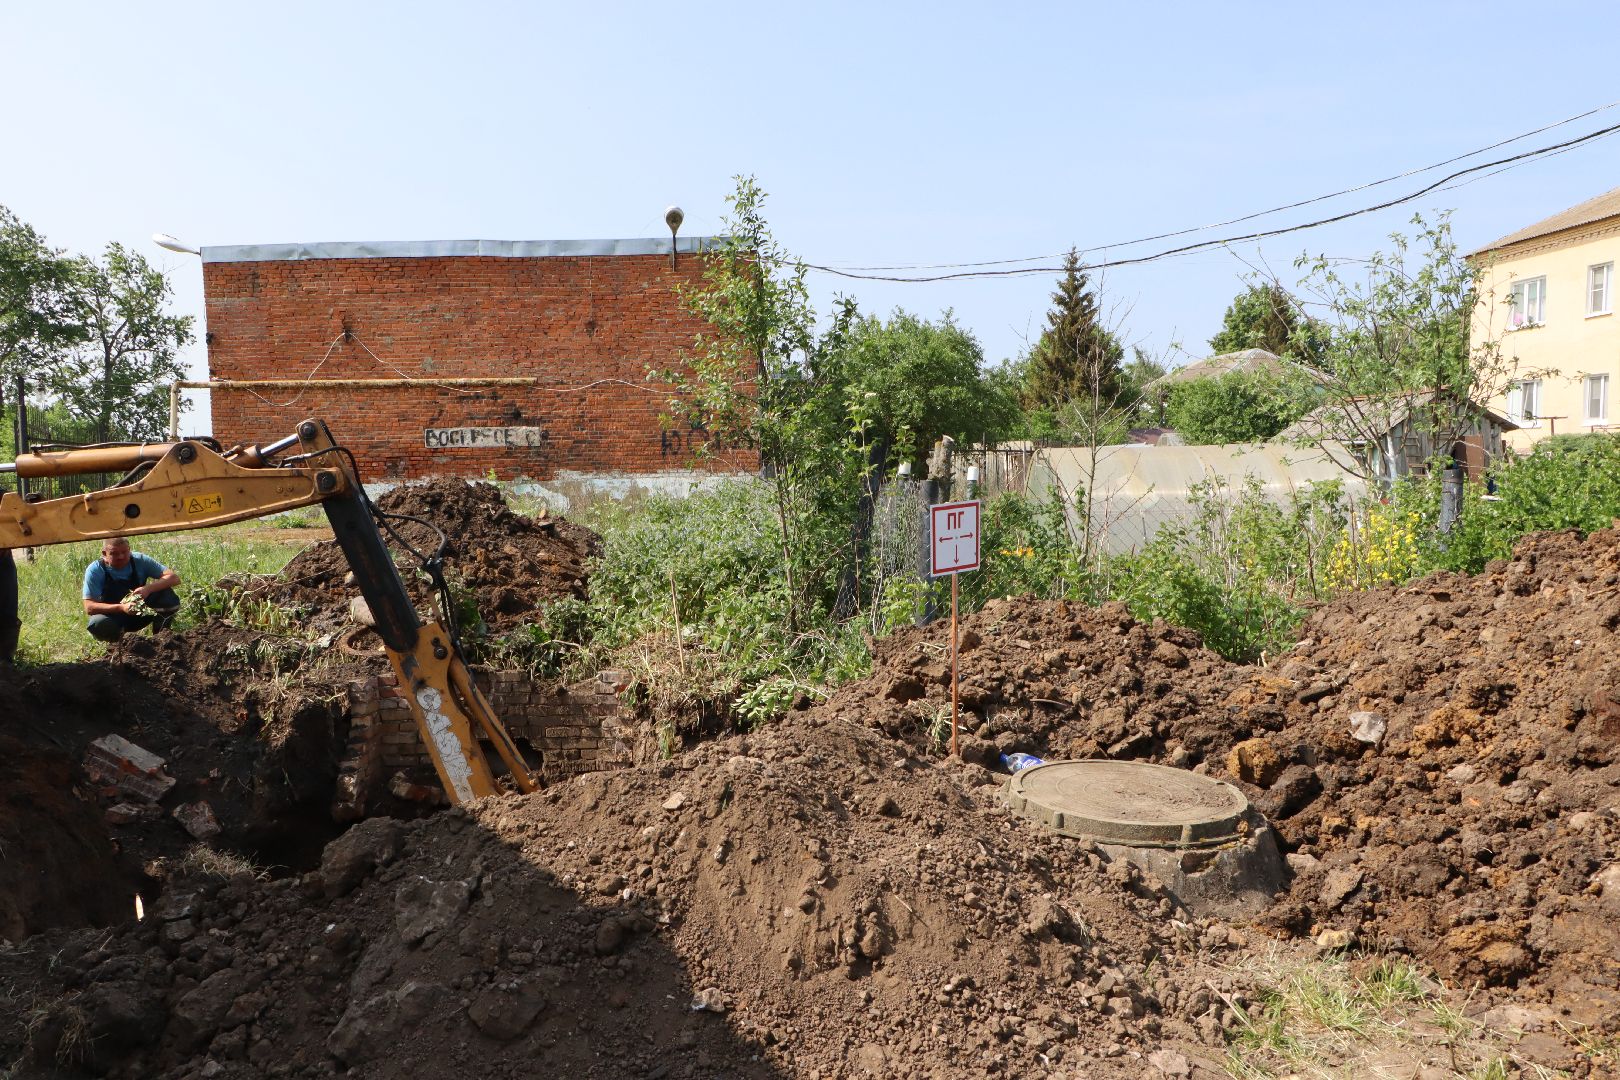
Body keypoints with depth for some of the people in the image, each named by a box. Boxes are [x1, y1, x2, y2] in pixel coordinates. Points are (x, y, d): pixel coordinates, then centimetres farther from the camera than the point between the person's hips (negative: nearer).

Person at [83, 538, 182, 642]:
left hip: (140, 614, 2)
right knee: (98, 624, -36)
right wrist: (121, 608, -39)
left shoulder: (139, 561, -13)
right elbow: (89, 608, -23)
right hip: (113, 616, -2)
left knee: (167, 595, -24)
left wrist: (148, 589, -36)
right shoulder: (94, 570, -17)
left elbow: (174, 578, -19)